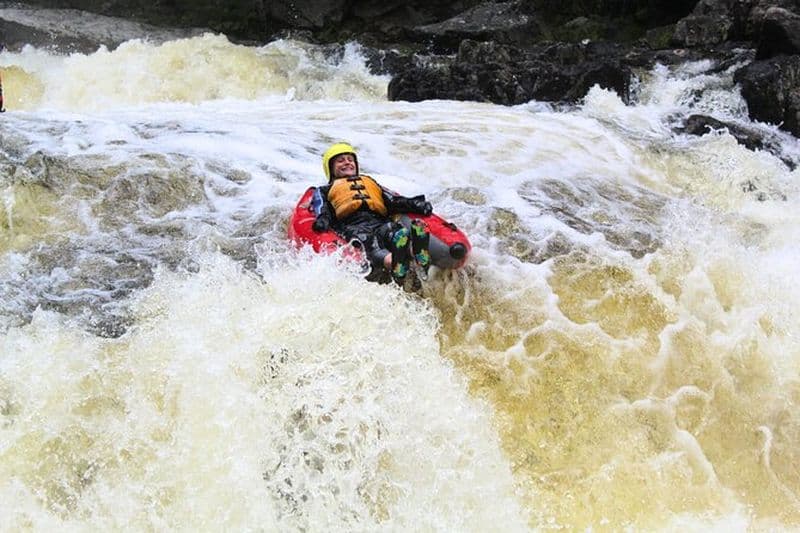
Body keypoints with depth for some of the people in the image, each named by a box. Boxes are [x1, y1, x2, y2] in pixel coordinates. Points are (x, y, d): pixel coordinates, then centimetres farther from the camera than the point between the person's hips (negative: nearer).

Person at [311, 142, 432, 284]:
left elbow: (394, 201, 24)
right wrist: (322, 220, -12)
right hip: (351, 226, -2)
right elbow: (321, 210, 13)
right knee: (365, 239, -41)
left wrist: (415, 204, 4)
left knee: (401, 234, -35)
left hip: (382, 224, 3)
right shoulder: (325, 190, 35)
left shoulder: (370, 182, 41)